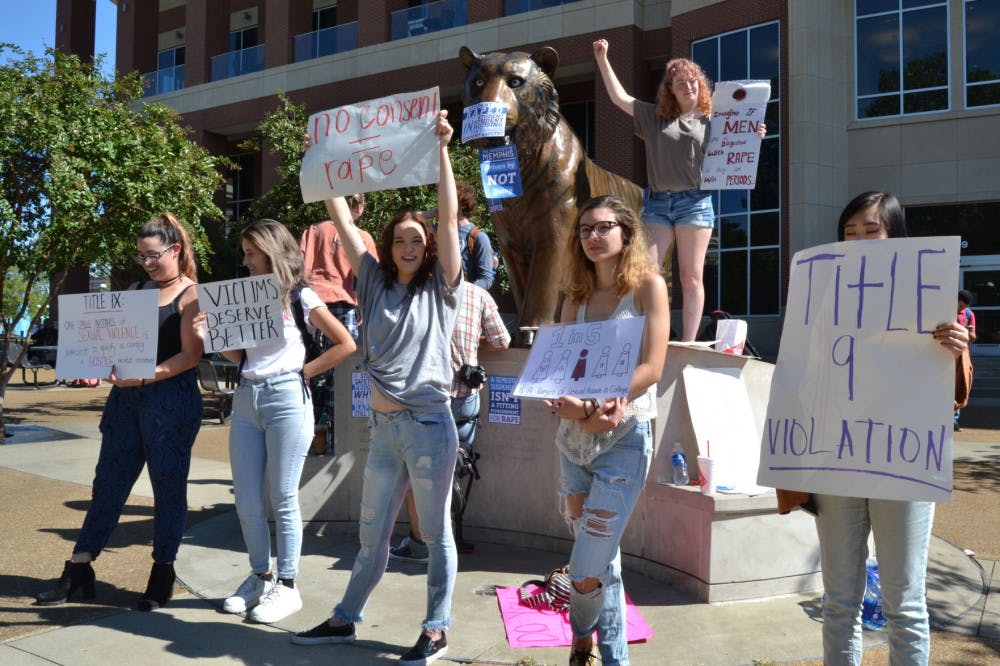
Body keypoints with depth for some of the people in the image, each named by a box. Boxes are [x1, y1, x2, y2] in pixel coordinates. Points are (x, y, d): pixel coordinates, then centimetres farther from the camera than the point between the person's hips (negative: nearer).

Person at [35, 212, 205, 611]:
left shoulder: (191, 295, -6)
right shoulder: (137, 291, 14)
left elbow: (191, 355, -14)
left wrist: (146, 376, -25)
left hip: (171, 401, -6)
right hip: (126, 398, 6)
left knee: (168, 486, 4)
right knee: (108, 482, 10)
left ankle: (163, 573, 17)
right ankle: (78, 570, 18)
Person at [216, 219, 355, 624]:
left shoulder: (300, 298, -2)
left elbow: (346, 345, -4)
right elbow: (239, 356, 15)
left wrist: (303, 372, -5)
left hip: (285, 398, -6)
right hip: (246, 398, 6)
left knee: (283, 499, 0)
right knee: (246, 501, 8)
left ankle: (287, 586, 11)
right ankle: (260, 576, 25)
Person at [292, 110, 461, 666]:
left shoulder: (440, 289, 0)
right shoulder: (375, 283, 10)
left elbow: (450, 217, -9)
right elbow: (342, 220, 9)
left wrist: (441, 150, -13)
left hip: (430, 423, -4)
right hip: (384, 426, 4)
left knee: (436, 532, 7)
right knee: (372, 534, 16)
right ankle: (346, 619, 31)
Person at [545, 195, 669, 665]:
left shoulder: (647, 285, -2)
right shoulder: (577, 296, 13)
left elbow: (651, 367, -10)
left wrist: (594, 407, -19)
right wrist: (581, 410, -17)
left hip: (625, 437, -5)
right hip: (573, 437, 5)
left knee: (587, 569, -7)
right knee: (602, 559, 13)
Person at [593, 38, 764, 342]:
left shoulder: (711, 122, 11)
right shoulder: (655, 117, 17)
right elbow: (620, 97, 19)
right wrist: (602, 59, 19)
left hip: (695, 203, -2)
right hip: (657, 204, 2)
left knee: (691, 278, -1)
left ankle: (688, 345, 0)